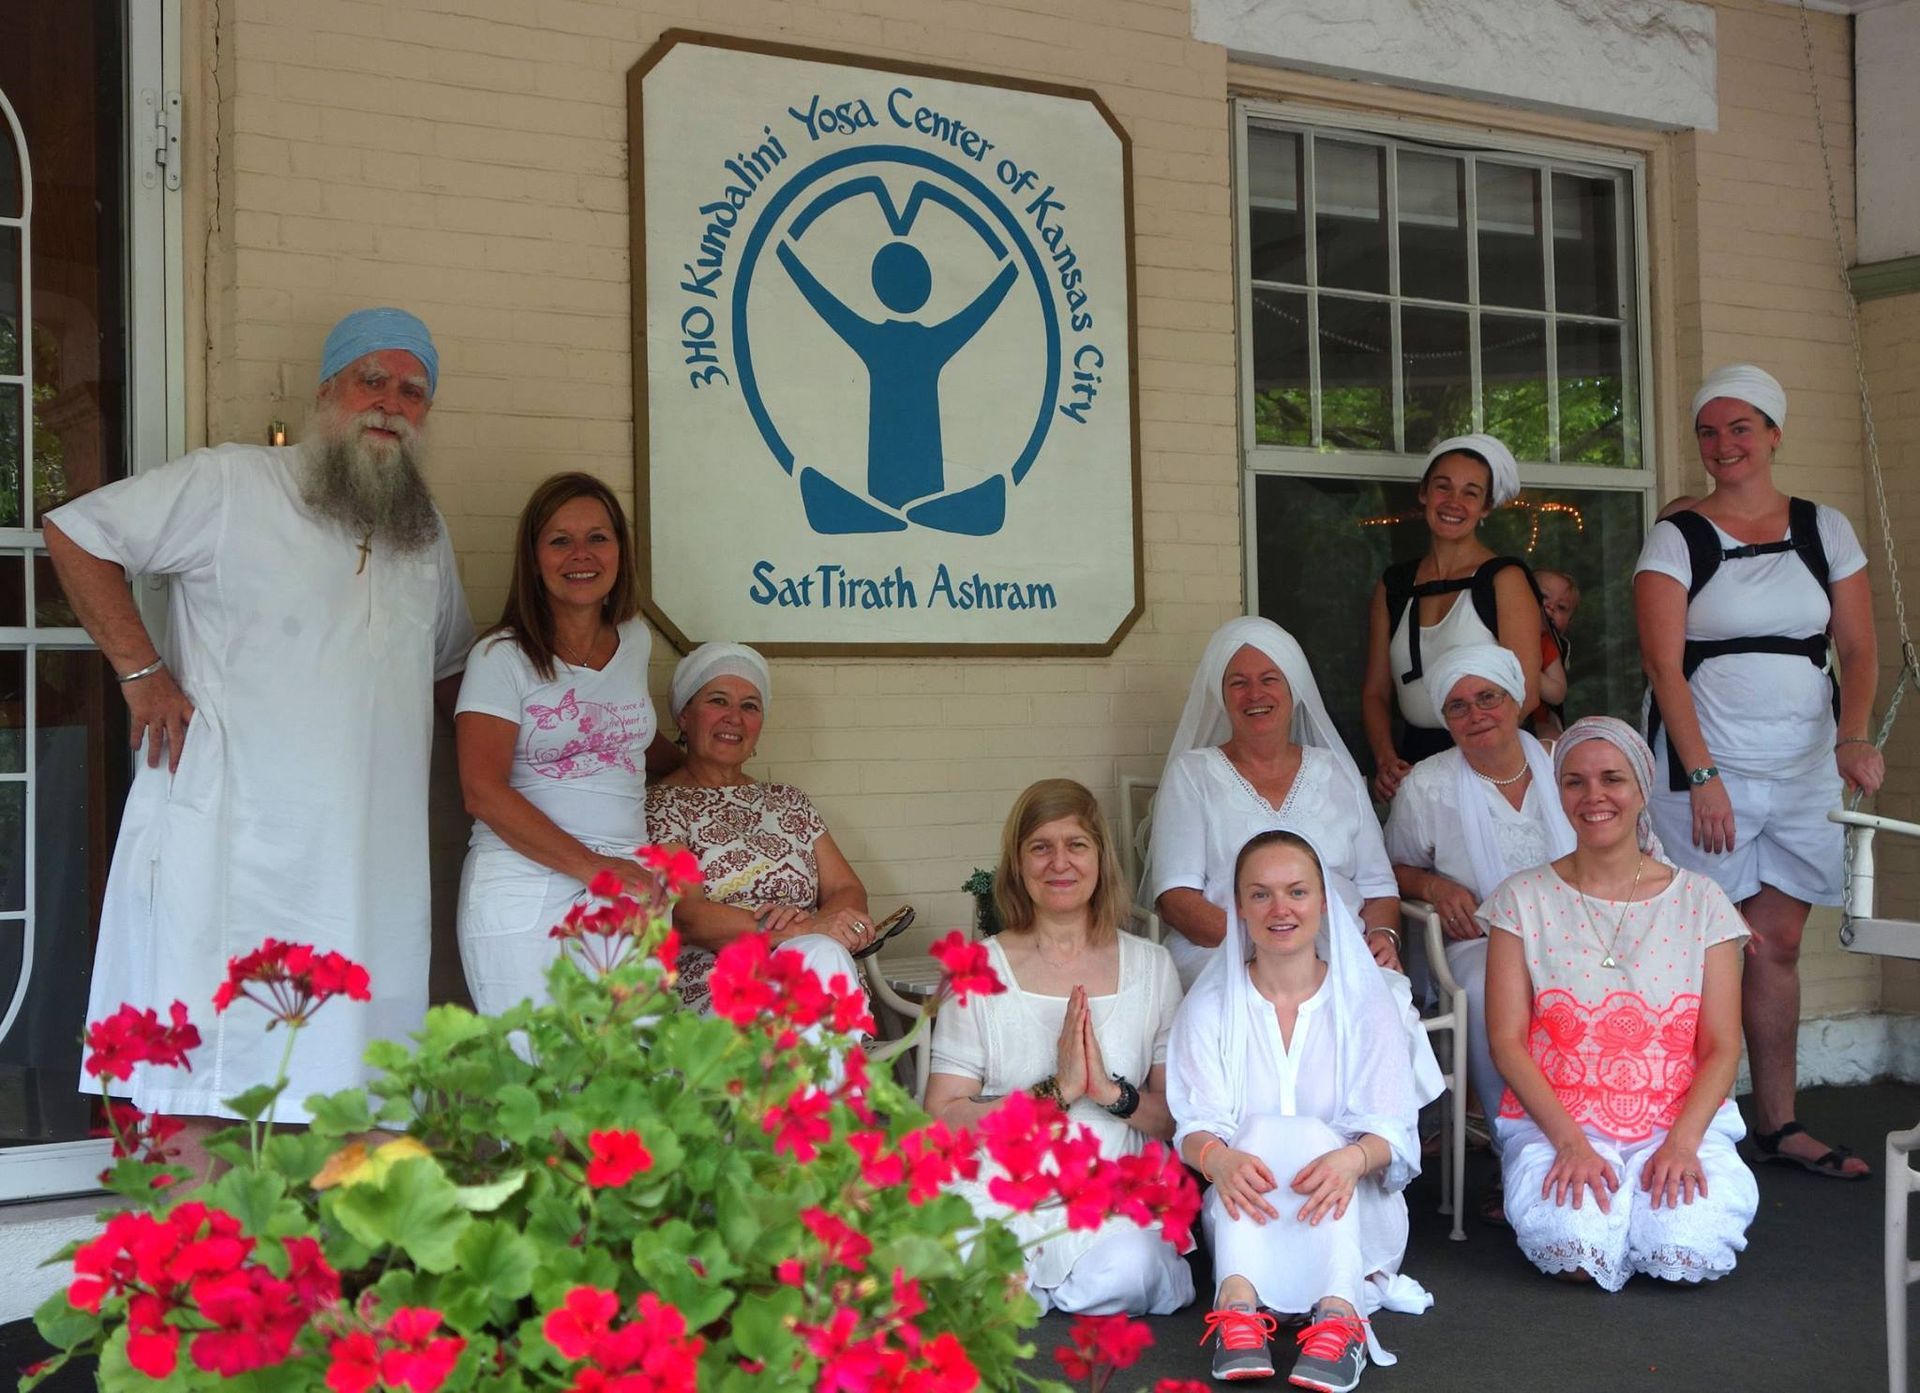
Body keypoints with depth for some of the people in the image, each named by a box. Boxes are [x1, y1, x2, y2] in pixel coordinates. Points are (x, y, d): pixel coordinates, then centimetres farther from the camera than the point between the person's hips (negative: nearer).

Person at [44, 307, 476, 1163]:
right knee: (197, 1095, -4)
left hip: (368, 864, 6)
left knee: (356, 1109, 7)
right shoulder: (230, 485, 0)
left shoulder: (426, 531, 18)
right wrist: (141, 670, -6)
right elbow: (74, 533, 0)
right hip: (227, 850, -5)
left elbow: (449, 660, 32)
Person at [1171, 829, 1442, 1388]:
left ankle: (1338, 1312, -49)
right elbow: (1196, 1126, -7)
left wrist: (1353, 1158, -33)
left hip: (1351, 1207, 0)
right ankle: (1239, 1300, -49)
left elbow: (1393, 1131, -7)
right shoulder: (1210, 1006, 4)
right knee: (1260, 1131, -30)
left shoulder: (1366, 1001, 3)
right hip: (1246, 1212, 0)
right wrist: (1217, 1157, -34)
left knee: (1313, 1135, -30)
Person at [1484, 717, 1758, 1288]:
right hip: (1555, 1121, -1)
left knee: (1690, 1252, -27)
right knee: (1576, 1250, -29)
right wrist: (1570, 1142, -16)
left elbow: (1721, 1047, 3)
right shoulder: (1524, 900, 4)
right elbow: (1507, 1042, -2)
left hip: (1679, 1118, 1)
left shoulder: (1700, 901, 7)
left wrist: (1682, 1140, -15)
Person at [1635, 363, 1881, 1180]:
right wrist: (1702, 775, -18)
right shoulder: (1675, 539, -1)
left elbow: (1859, 650, 6)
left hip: (1806, 771, 3)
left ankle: (1778, 1125, 17)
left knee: (1780, 943, 8)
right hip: (1705, 769, -3)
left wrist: (1854, 736, -12)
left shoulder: (1824, 530, 9)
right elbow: (1664, 665, -9)